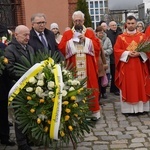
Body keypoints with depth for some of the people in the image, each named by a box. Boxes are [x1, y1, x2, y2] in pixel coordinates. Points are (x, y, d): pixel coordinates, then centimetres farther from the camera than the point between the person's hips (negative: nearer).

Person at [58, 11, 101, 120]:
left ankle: (93, 110, 11)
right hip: (73, 68, 0)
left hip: (88, 68, 1)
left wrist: (85, 40, -10)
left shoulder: (90, 32, 11)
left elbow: (97, 46, -1)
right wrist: (72, 40, -10)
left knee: (90, 88, 1)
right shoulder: (67, 34, 9)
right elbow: (61, 48, -1)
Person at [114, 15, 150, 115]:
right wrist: (127, 53, -15)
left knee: (141, 86, 3)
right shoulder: (121, 37, 5)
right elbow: (116, 50, -2)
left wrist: (139, 53, -14)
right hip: (126, 67, -1)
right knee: (127, 87, 0)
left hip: (139, 66, 1)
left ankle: (142, 107, 10)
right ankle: (128, 109, 4)